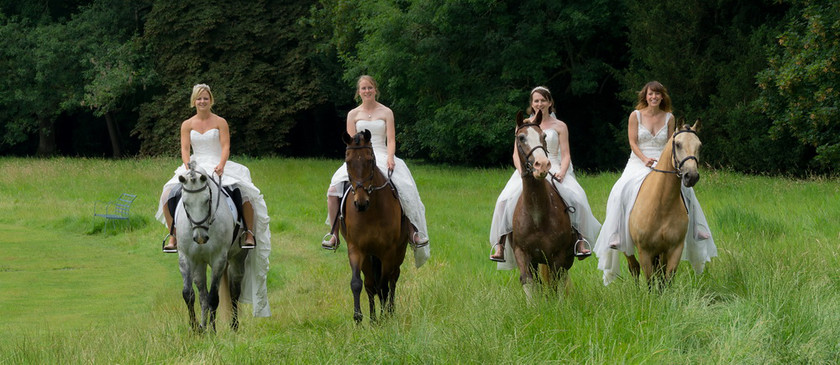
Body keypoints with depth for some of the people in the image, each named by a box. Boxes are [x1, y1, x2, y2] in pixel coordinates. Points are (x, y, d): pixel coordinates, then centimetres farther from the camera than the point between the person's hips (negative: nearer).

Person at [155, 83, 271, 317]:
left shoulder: (220, 123, 5)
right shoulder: (187, 125, 9)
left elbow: (225, 147, -5)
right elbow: (185, 149, 0)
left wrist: (221, 165, -23)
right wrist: (188, 167, -19)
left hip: (219, 168, -2)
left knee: (245, 193, -27)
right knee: (170, 195, -23)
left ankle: (249, 232, -10)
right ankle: (172, 234, -8)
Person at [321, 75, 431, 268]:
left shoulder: (386, 112, 8)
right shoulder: (353, 114, 11)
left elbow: (391, 140, 1)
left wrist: (390, 158, -17)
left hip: (382, 156, -1)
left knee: (404, 187, -28)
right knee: (333, 189, -21)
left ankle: (412, 231, -19)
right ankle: (334, 233, -12)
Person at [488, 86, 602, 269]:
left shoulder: (559, 126, 11)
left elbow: (565, 155, 5)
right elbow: (517, 154, 9)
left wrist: (561, 173, -15)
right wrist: (522, 172, -11)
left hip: (553, 169, 0)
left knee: (575, 198, -31)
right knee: (507, 200, -28)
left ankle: (580, 241, -29)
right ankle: (501, 246, -28)